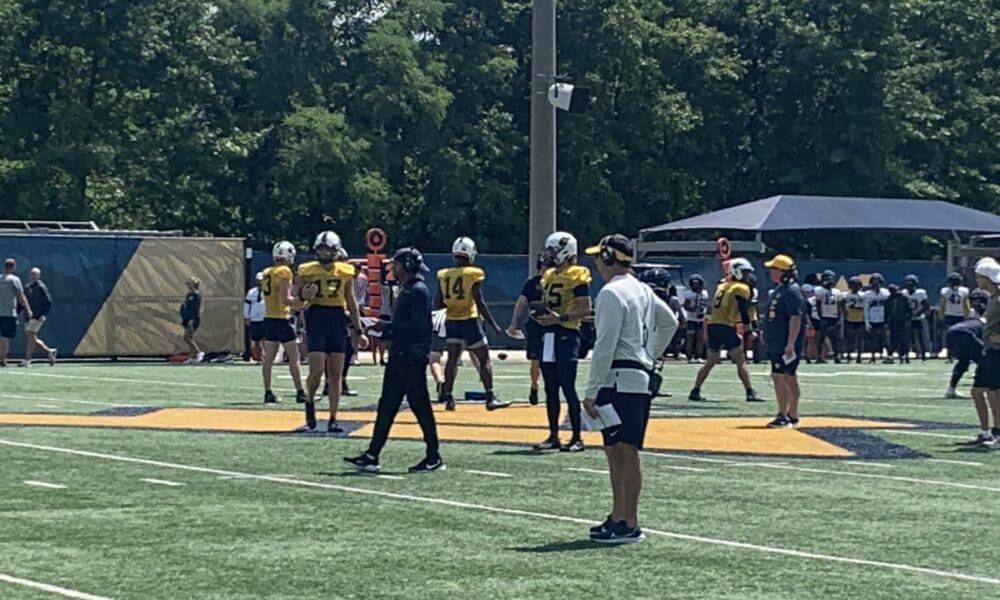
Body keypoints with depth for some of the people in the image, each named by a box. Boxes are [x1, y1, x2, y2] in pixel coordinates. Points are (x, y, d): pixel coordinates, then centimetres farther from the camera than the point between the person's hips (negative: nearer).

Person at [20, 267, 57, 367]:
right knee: (32, 339, 6)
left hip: (38, 316, -8)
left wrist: (44, 315, -19)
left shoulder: (41, 287, -6)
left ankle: (27, 360, -14)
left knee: (30, 335, -15)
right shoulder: (27, 287, 16)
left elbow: (48, 302, -10)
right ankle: (49, 351, 19)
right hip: (29, 316, 8)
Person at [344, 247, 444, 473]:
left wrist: (387, 327, -15)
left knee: (420, 405, -4)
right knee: (386, 406, 9)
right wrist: (385, 331, 11)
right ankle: (372, 456, 12)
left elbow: (417, 326, -21)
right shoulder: (406, 290, 17)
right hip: (399, 356, 10)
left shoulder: (418, 291, -13)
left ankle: (434, 458, 3)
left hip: (412, 357, -10)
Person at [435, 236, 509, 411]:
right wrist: (493, 325, -8)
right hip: (469, 321, -4)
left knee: (452, 358, 9)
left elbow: (438, 304, 2)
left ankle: (447, 396, 3)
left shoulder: (443, 276, 2)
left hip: (451, 321, 4)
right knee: (484, 359, 4)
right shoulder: (473, 275, -11)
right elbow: (480, 303, -13)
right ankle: (490, 398, 0)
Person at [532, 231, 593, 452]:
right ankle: (553, 436, 18)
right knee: (550, 389, 11)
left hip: (566, 335, -8)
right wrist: (539, 313, 4)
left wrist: (560, 317, -23)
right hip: (549, 335, 8)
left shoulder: (576, 276, -10)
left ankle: (577, 438, -1)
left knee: (568, 388, -7)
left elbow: (585, 309, -15)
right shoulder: (549, 275, 16)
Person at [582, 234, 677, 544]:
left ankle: (630, 525, -8)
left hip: (619, 379, -10)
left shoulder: (611, 293, -12)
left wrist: (591, 391, -15)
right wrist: (651, 357, 26)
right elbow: (669, 323, 28)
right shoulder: (643, 291, 16)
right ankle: (618, 516, 20)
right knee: (614, 451, 15)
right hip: (640, 376, 10)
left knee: (625, 451, -8)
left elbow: (605, 346, -17)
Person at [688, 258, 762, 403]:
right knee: (741, 361, -1)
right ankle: (750, 392, -5)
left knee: (711, 362, 14)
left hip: (712, 325, 7)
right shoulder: (741, 288, -2)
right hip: (727, 327, -7)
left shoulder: (722, 285, 19)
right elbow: (743, 311, -8)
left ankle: (695, 391, 11)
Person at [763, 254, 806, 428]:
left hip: (786, 344, -10)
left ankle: (783, 416, -12)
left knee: (779, 375, -13)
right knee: (789, 377, 12)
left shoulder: (791, 291, -16)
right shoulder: (780, 289, 16)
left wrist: (790, 344, -26)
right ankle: (792, 416, 16)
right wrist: (767, 332, 24)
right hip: (777, 342, 10)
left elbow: (796, 318, -23)